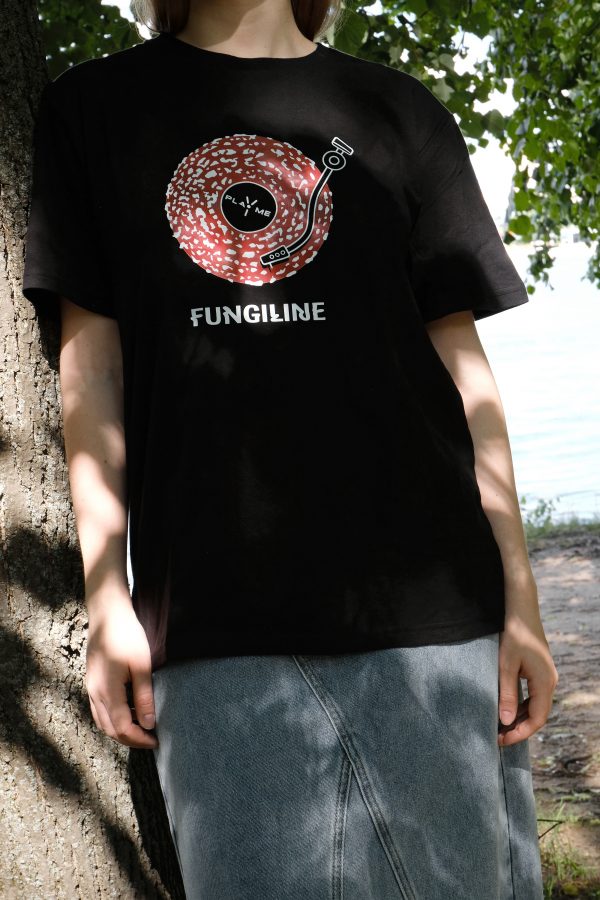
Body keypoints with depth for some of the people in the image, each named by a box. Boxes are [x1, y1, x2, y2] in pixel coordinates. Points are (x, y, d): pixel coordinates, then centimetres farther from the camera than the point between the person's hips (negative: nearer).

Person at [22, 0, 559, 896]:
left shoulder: (399, 111, 14)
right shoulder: (94, 108, 14)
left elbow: (461, 360, 10)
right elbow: (91, 359, 8)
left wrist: (521, 600, 3)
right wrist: (106, 596, 0)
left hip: (430, 605, 1)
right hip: (216, 619, 0)